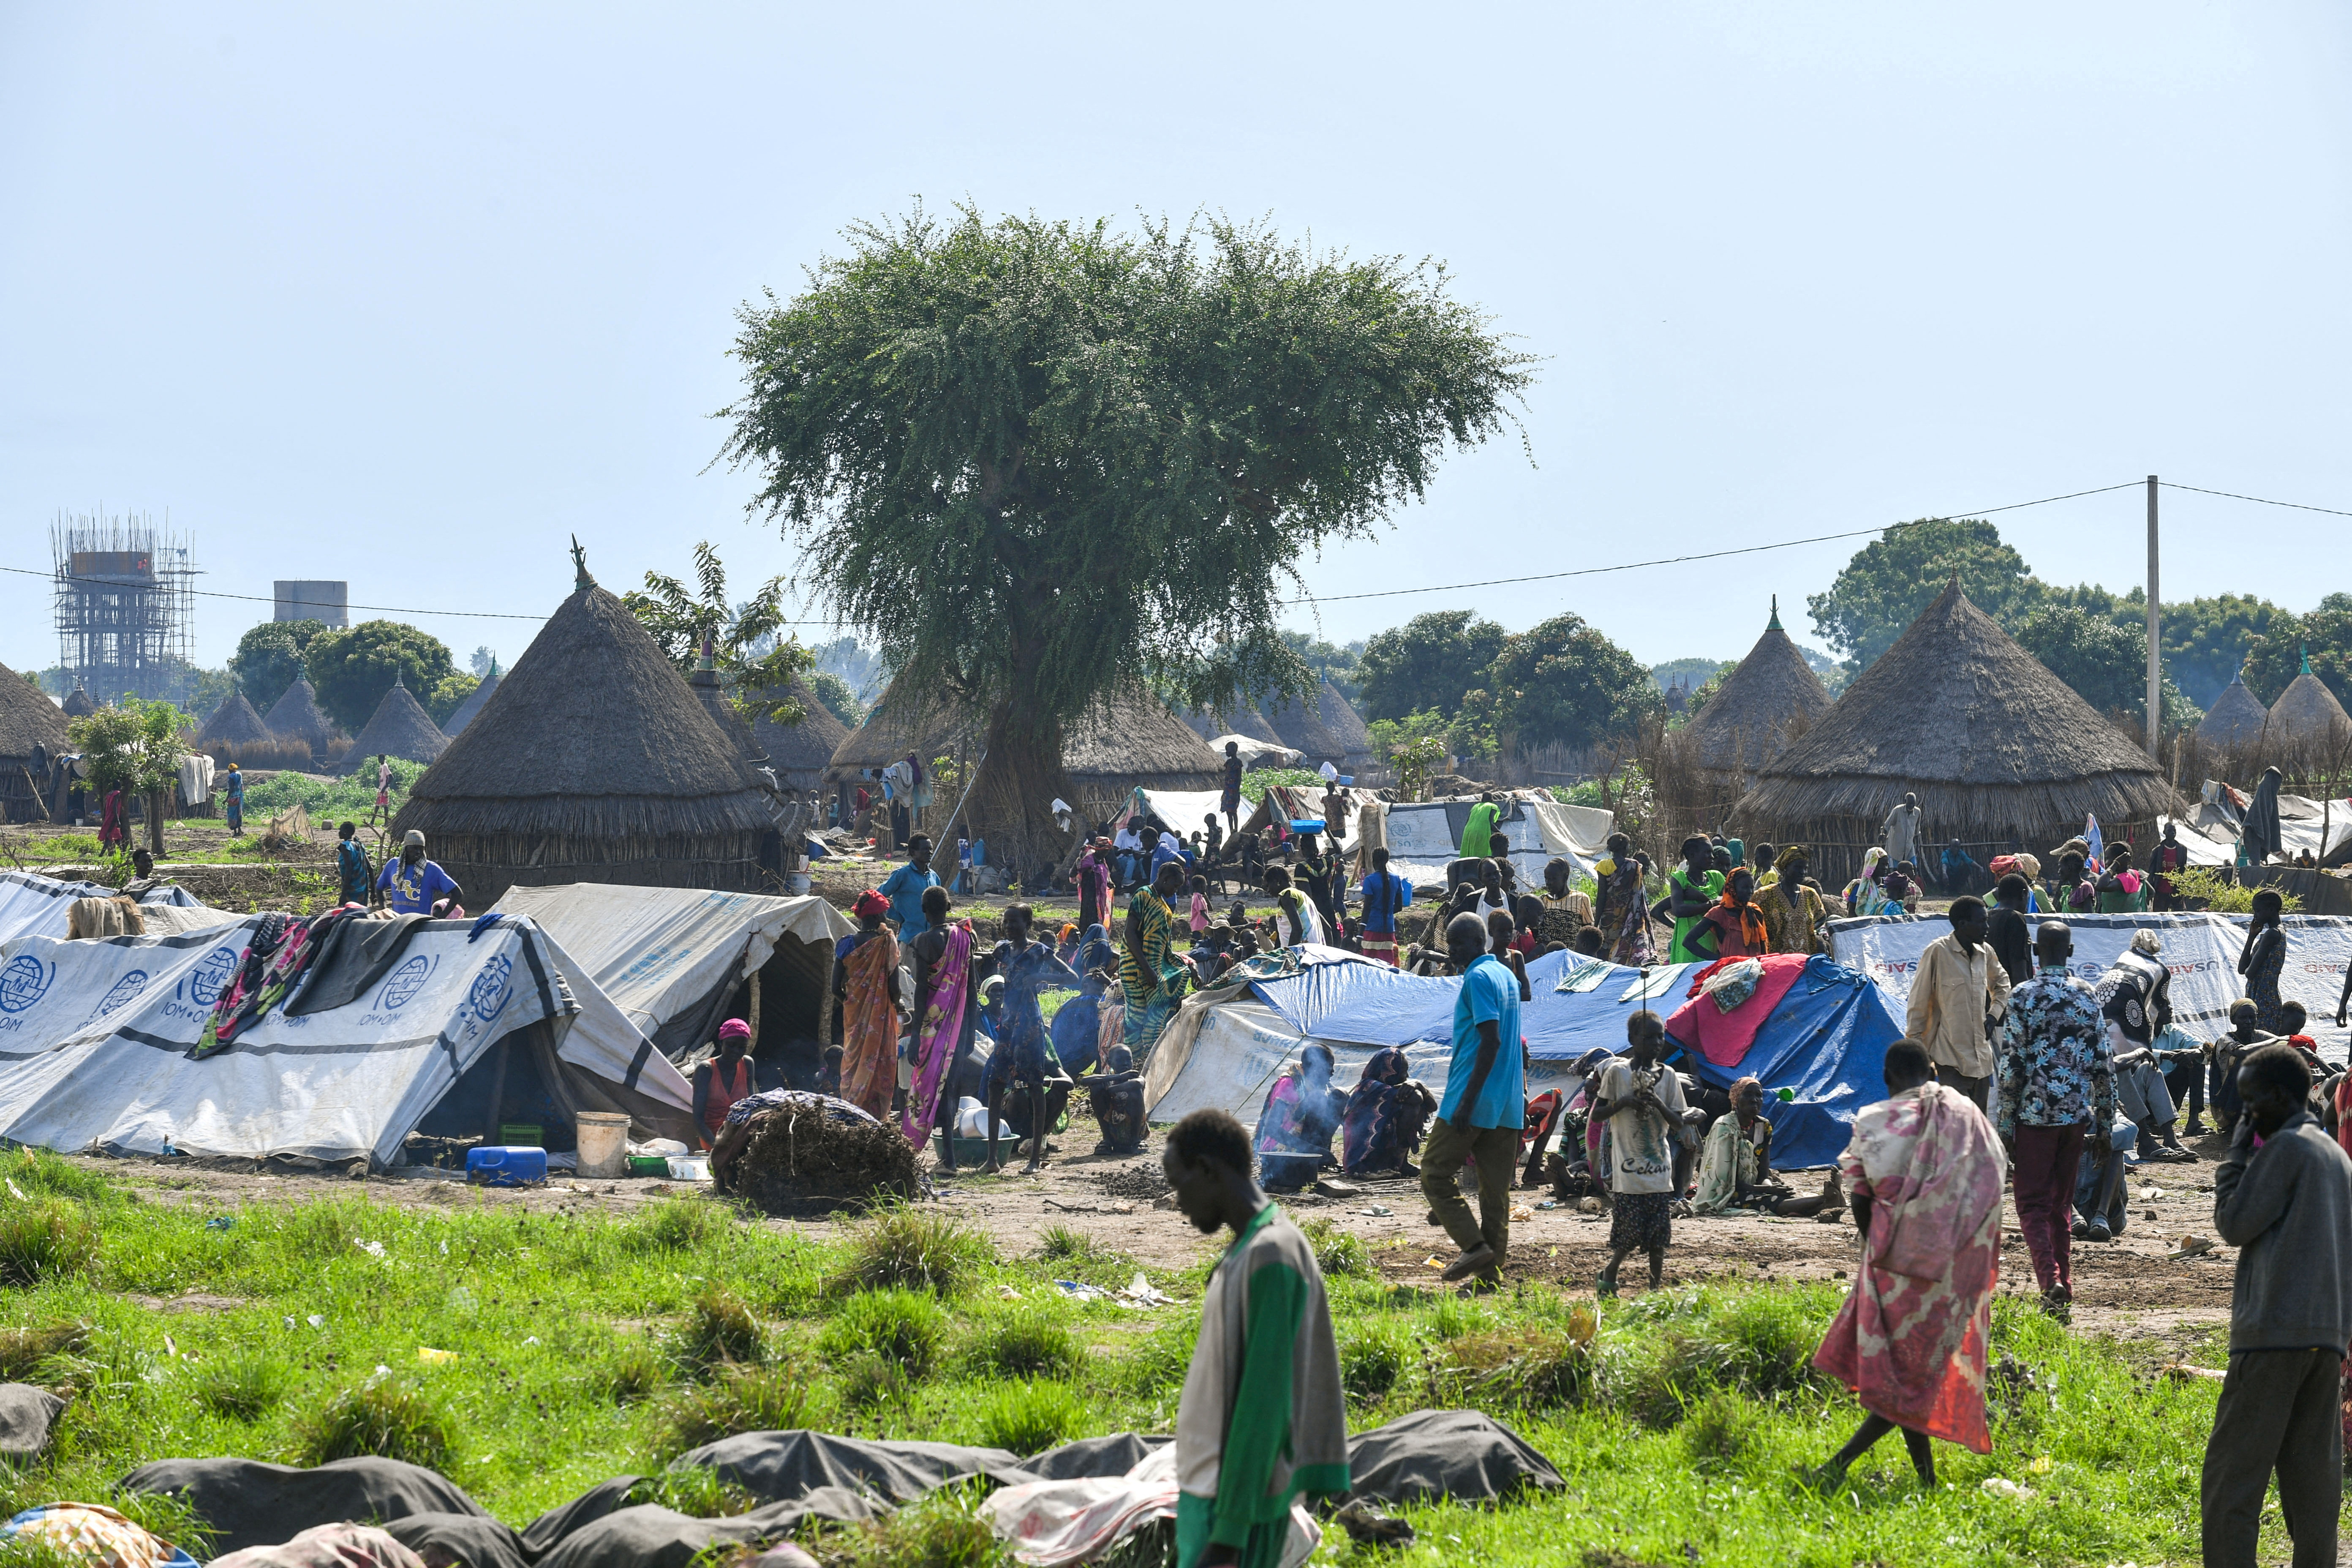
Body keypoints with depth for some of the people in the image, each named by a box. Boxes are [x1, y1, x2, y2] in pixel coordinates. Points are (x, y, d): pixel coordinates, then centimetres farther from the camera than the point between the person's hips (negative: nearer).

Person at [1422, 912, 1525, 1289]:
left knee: (1435, 1175, 0)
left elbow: (1491, 1041, -20)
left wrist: (1467, 1100, -21)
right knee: (1495, 1190, 8)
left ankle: (1475, 1246, -11)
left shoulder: (1478, 979, -11)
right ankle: (1492, 1271, 6)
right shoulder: (1508, 976, 17)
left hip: (1474, 1102, -9)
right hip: (1508, 1105, 9)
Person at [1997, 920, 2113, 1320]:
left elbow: (2013, 1066, -10)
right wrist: (2104, 1121, 14)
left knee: (2033, 1204, -1)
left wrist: (2006, 1125, -5)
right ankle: (2064, 1290, 15)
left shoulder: (2023, 997, -9)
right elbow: (2103, 1065, 6)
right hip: (2076, 1117, 4)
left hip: (2035, 1115, -4)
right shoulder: (2087, 997, 5)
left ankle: (2051, 1282, -20)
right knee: (2061, 1205, 15)